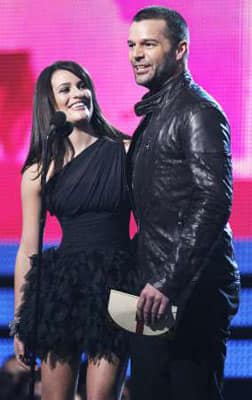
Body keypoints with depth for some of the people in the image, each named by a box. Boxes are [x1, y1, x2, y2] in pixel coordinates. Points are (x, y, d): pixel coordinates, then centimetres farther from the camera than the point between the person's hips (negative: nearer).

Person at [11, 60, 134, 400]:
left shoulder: (125, 152, 3)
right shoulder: (39, 173, 5)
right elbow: (28, 250, 8)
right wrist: (19, 324, 7)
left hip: (115, 284, -1)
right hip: (62, 288, 1)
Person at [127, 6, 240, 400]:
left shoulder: (198, 112, -11)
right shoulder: (153, 114, 18)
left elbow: (214, 204, -20)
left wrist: (169, 284, -25)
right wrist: (149, 278, 13)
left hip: (192, 291, -9)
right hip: (156, 290, 9)